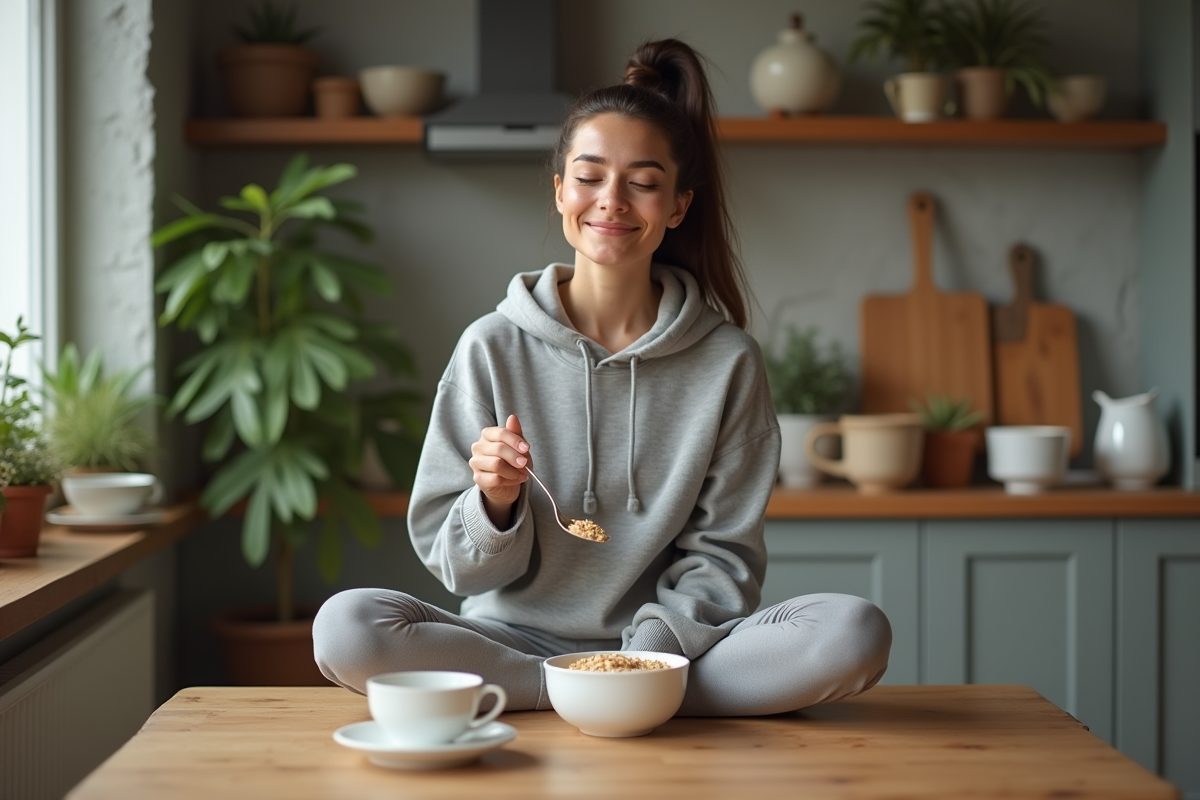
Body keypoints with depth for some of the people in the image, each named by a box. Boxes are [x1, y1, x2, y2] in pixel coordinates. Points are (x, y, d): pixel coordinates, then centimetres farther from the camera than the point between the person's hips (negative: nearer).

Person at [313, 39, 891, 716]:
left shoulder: (729, 361, 0)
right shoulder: (492, 349, -1)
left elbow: (723, 553, 2)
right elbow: (458, 566, 4)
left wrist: (655, 649, -17)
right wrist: (496, 506, -19)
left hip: (672, 642, 1)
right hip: (516, 637, -1)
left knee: (856, 635, -26)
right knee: (345, 628, -28)